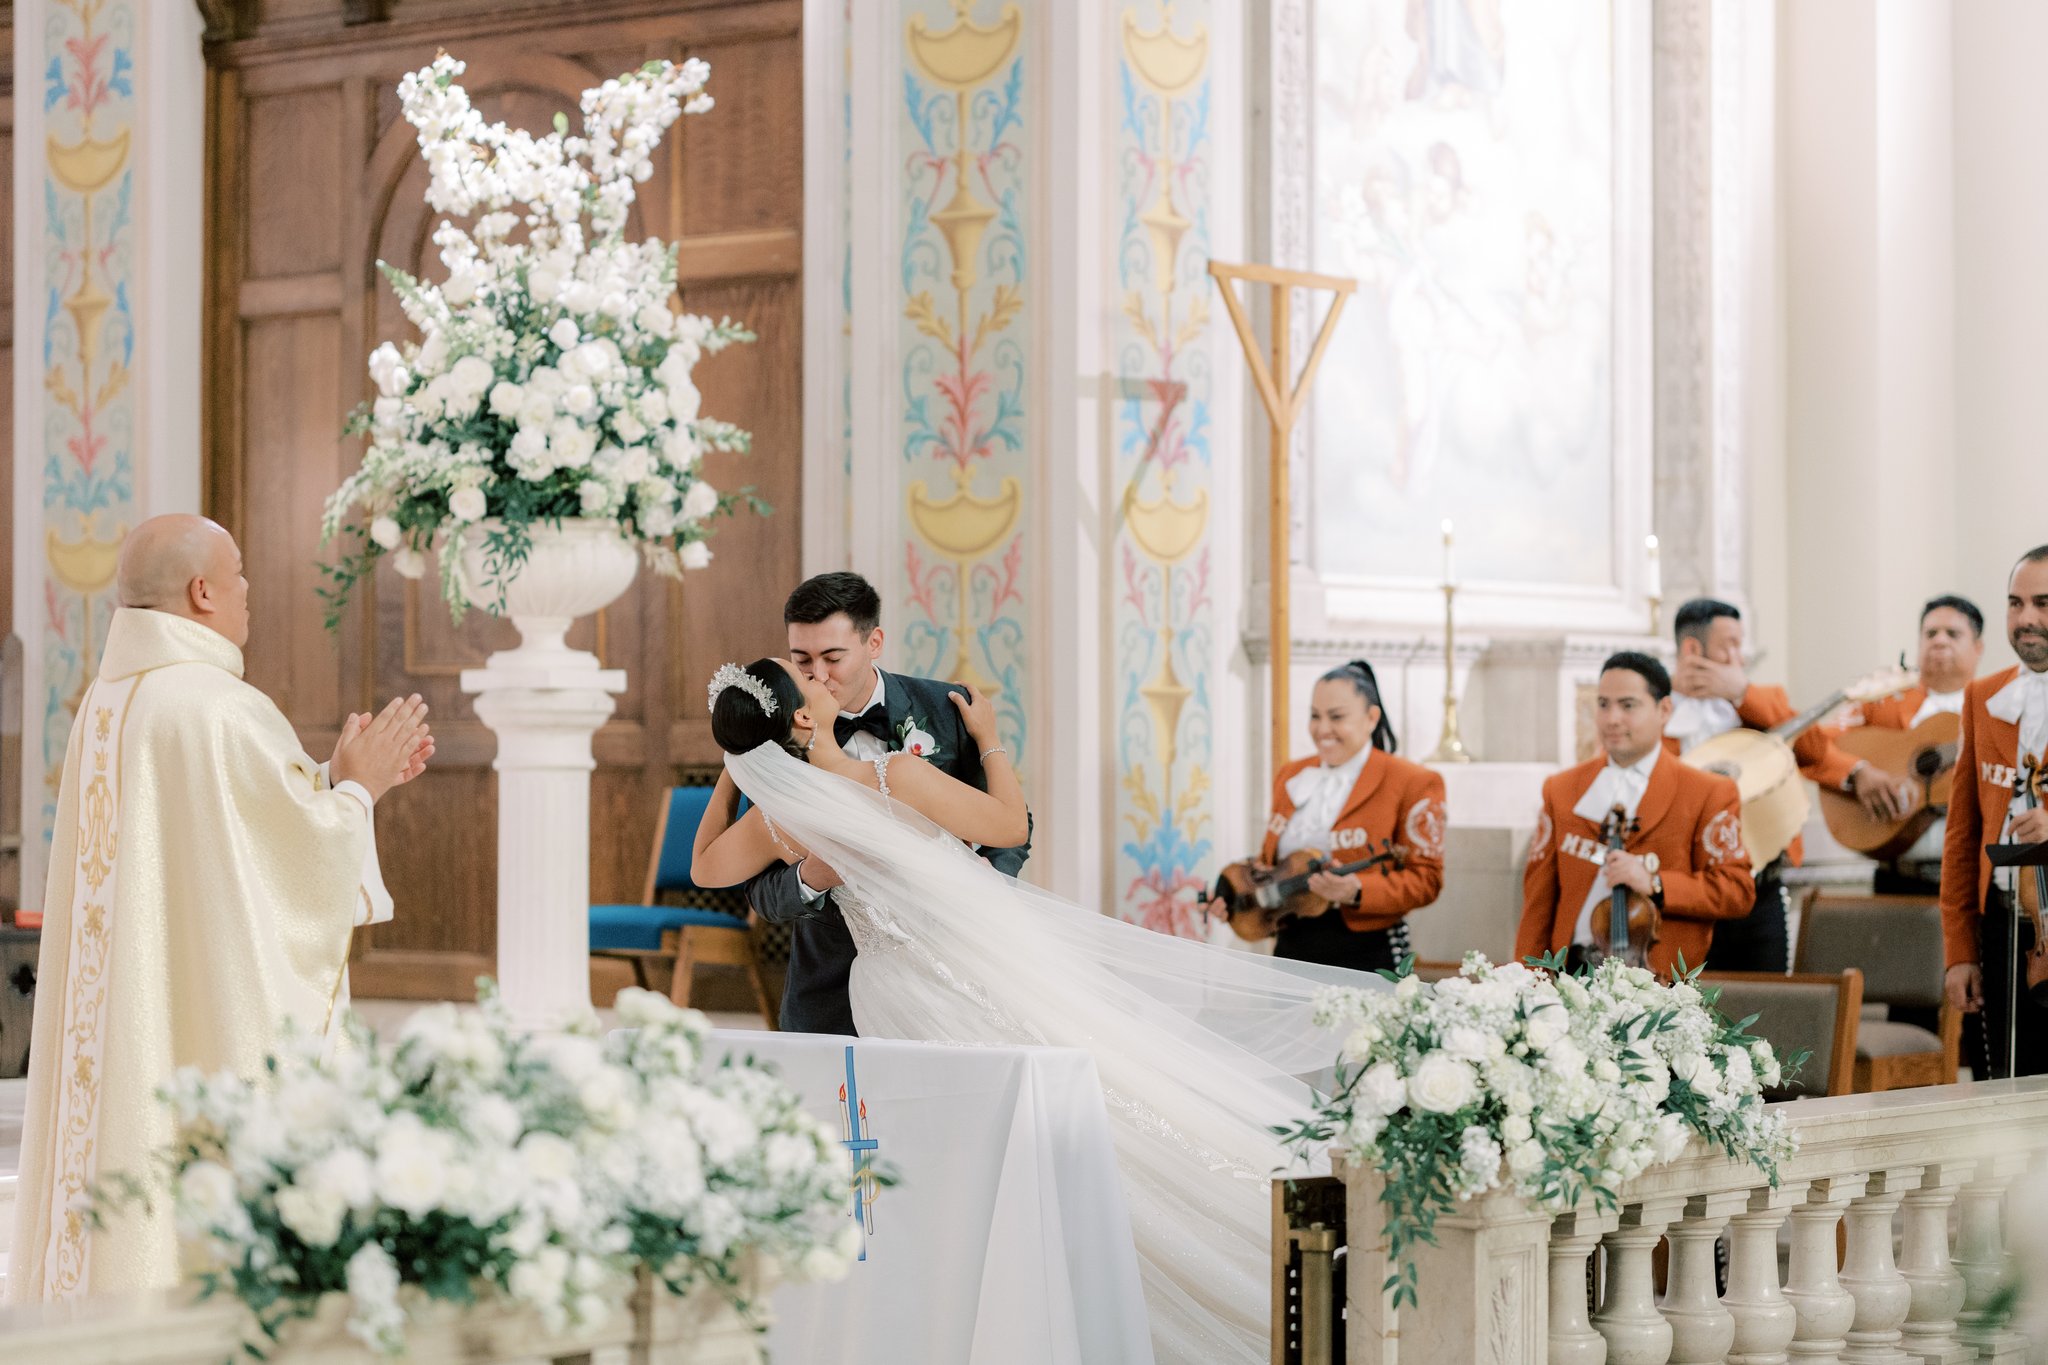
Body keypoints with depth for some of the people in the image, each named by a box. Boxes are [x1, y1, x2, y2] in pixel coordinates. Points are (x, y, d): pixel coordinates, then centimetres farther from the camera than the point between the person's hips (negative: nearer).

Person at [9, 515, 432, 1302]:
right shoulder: (217, 709, -17)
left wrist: (340, 781, 19)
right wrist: (359, 784, 4)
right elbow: (304, 852, -13)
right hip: (208, 1026, -9)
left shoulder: (104, 706, 12)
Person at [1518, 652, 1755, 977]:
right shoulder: (1561, 791, 15)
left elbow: (1738, 892, -1)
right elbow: (1538, 901, 12)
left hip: (1657, 982, -2)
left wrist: (1654, 884, -14)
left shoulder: (1710, 794, 4)